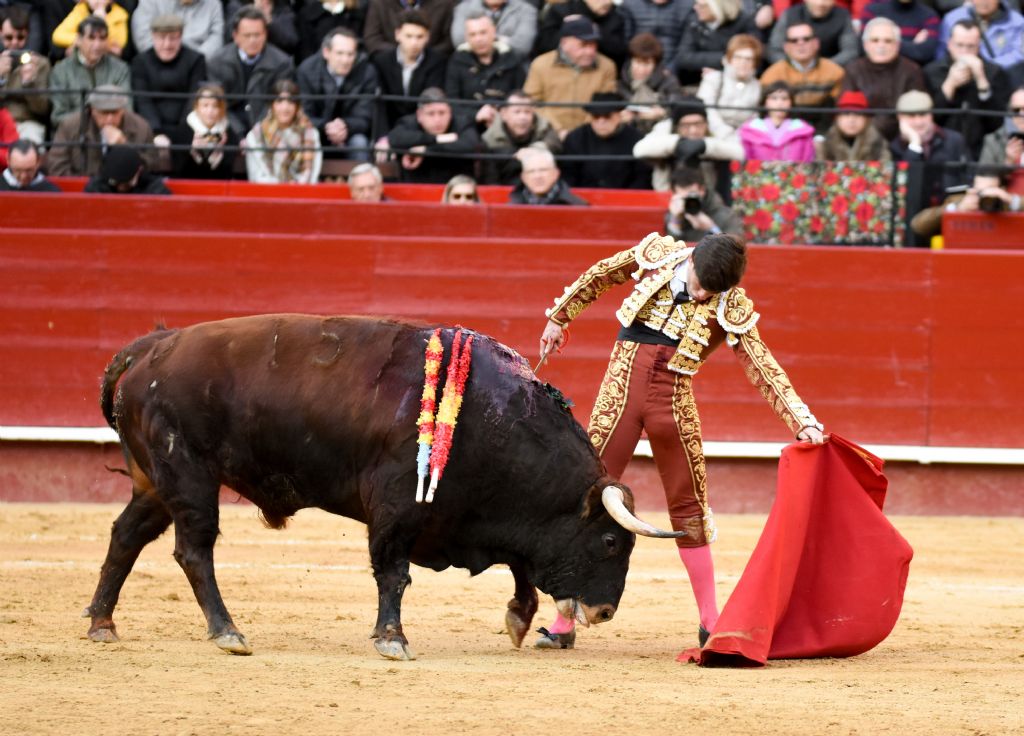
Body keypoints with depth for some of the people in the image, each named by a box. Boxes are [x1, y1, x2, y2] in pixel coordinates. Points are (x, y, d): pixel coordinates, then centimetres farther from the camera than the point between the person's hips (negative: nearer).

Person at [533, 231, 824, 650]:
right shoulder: (658, 254, -2)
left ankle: (710, 622, 18)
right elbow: (598, 276, 14)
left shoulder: (732, 309, -5)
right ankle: (563, 622, 2)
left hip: (674, 401, 0)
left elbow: (765, 370, -5)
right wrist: (560, 317, 23)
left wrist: (803, 423, -12)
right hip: (620, 391, 0)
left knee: (688, 506, 7)